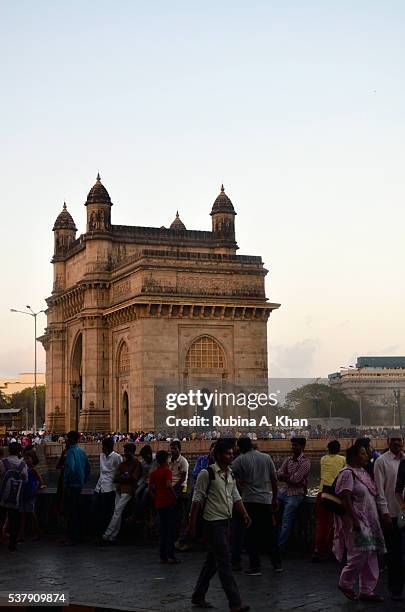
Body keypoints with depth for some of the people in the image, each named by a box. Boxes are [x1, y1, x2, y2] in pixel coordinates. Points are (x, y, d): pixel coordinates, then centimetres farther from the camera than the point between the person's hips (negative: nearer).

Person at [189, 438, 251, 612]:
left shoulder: (230, 474, 11)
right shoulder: (207, 473, -13)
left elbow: (235, 496, 15)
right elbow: (197, 499, -12)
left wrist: (245, 514, 2)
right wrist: (192, 523, -13)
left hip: (226, 521, 8)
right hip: (213, 523, -8)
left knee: (213, 561, 15)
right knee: (225, 563, -9)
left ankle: (198, 597, 27)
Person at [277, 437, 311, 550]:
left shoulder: (305, 462, -10)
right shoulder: (288, 460, 11)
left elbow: (295, 479, -17)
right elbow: (279, 475, 1)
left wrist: (285, 476, -2)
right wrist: (290, 477, -14)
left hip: (296, 494, -7)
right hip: (285, 491, 7)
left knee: (286, 524, -10)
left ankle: (279, 548, -3)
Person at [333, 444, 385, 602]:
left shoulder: (364, 473, 16)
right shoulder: (347, 473, -12)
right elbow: (345, 499, -18)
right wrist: (355, 520, -23)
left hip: (369, 521, 9)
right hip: (356, 520, -9)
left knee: (371, 556, 8)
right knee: (360, 553, -13)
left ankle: (367, 591, 14)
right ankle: (345, 583, 7)